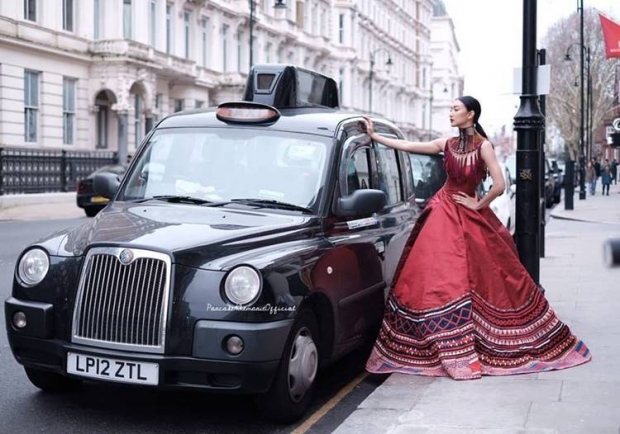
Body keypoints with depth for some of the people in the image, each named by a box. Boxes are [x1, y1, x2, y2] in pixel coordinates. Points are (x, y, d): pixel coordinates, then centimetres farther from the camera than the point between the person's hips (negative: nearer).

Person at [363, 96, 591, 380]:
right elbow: (406, 146, 7)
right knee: (436, 278, 2)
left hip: (468, 215, -4)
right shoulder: (448, 144, 4)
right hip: (443, 214, 5)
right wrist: (374, 136, 6)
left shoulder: (483, 146, -12)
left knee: (482, 276, -1)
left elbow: (499, 185, -19)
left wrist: (478, 205, -7)